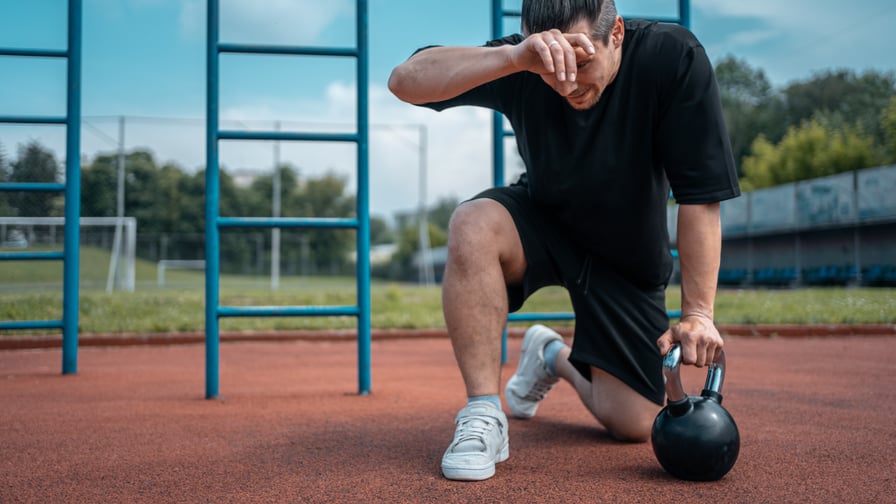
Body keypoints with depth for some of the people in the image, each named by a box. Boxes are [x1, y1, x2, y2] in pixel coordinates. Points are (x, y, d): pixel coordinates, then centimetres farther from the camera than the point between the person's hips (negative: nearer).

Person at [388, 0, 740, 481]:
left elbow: (700, 198, -24)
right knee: (472, 224, -35)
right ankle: (484, 418, -23)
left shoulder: (673, 58, -27)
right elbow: (404, 80, -38)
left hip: (627, 256, 0)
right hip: (541, 220, 0)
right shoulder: (524, 65, -25)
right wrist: (512, 57, -53)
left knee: (634, 424, -4)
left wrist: (697, 313, -27)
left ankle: (556, 358, 29)